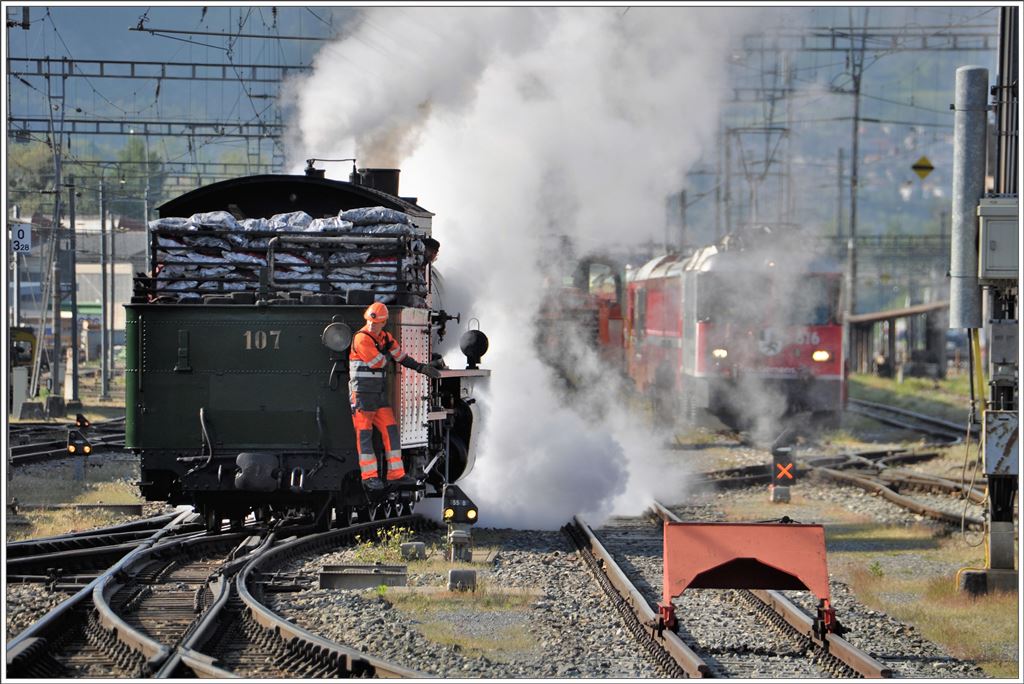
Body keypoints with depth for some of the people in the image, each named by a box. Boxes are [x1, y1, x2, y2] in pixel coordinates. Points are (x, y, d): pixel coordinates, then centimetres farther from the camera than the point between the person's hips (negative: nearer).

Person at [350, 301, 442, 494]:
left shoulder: (385, 337, 10)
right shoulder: (361, 338, -15)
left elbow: (401, 357, 21)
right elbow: (379, 362, -17)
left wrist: (422, 368, 16)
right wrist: (388, 350, 2)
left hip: (379, 394, 8)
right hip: (362, 394, -8)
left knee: (390, 431, 3)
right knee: (364, 434, -4)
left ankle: (396, 474, 6)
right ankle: (369, 477, -2)